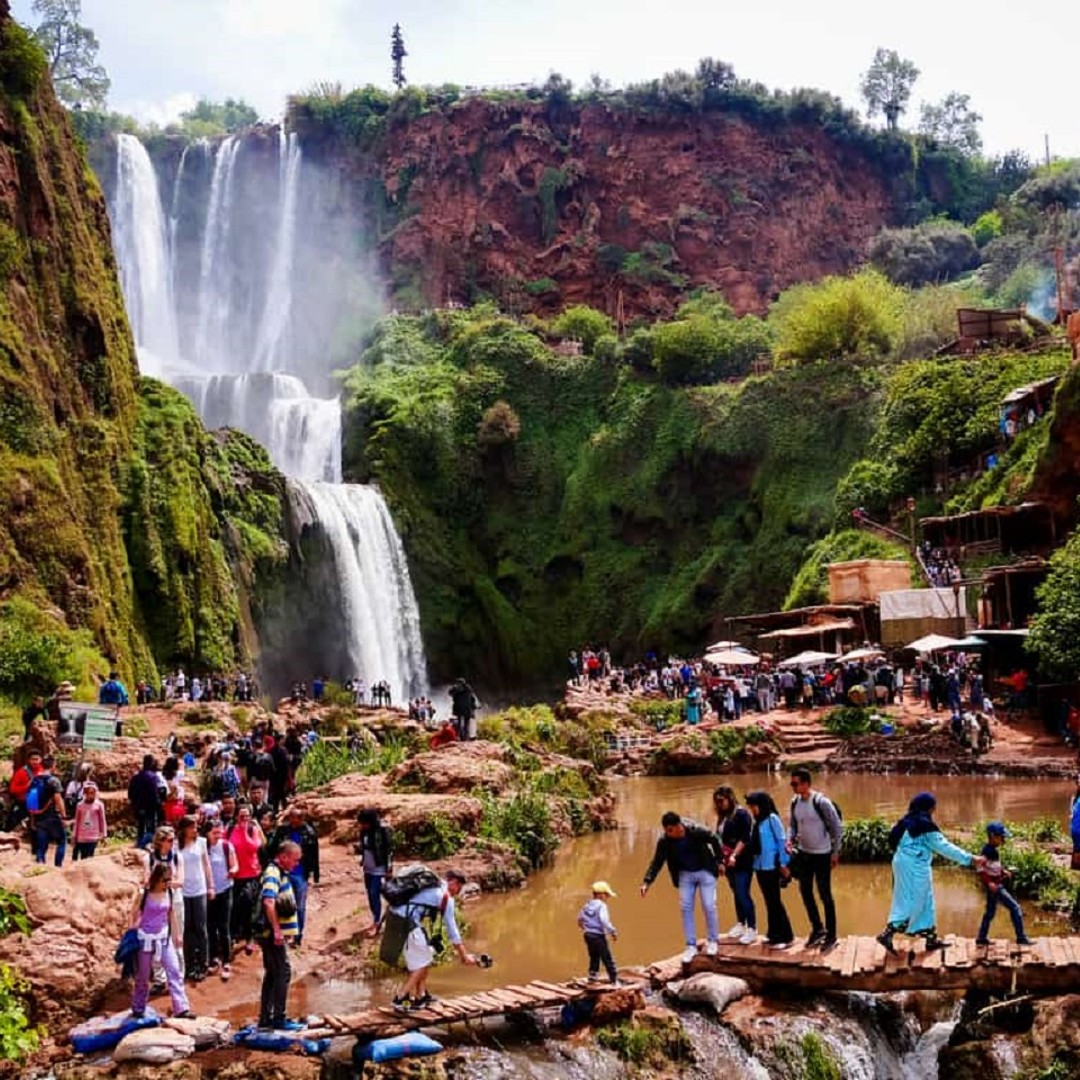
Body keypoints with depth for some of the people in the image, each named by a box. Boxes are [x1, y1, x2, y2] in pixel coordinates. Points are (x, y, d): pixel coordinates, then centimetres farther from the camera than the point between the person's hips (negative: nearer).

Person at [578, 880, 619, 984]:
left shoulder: (587, 905, 10)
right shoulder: (601, 905, -14)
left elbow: (580, 919, 19)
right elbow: (604, 920, -26)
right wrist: (613, 931, -20)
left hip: (588, 935, 7)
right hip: (598, 936, -7)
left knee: (594, 957, 22)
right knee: (607, 959, -2)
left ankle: (592, 977, 25)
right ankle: (614, 981, 0)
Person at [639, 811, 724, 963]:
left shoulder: (696, 831, -27)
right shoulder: (664, 841, -19)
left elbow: (714, 840, -10)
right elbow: (657, 862, -12)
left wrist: (719, 861, -2)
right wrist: (647, 882, -22)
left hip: (705, 871, -3)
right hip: (685, 874, 3)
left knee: (709, 906, -4)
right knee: (685, 908, -1)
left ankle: (713, 942, 15)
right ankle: (691, 946, 8)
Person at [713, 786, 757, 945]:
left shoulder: (741, 814, -11)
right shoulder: (723, 816, 10)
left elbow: (744, 838, -17)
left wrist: (734, 856, -23)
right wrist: (721, 857, 7)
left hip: (742, 861, -7)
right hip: (729, 861, 7)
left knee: (743, 895, -9)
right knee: (737, 894, 14)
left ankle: (752, 930, -3)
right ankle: (740, 925, 24)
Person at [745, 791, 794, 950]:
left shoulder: (772, 818, -10)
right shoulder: (758, 821, 11)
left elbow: (781, 841, -10)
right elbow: (755, 843, 11)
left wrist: (783, 864, -12)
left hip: (771, 866, -7)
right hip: (760, 866, 7)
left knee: (775, 901, -4)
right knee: (769, 901, 11)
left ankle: (785, 936, 1)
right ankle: (774, 934, 19)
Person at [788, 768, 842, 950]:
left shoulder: (821, 802, -21)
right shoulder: (795, 802, -2)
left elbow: (837, 827, -14)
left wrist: (835, 852, -12)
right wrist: (790, 840, -7)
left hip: (821, 855, -6)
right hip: (804, 853, 7)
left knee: (825, 895, 2)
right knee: (805, 891, 14)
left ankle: (831, 935, 16)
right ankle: (817, 929, 31)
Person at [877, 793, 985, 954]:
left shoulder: (908, 822, 11)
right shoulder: (925, 825, -15)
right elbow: (944, 847, -15)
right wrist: (970, 858, -13)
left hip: (904, 864, 9)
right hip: (914, 867, -9)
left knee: (925, 902, 16)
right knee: (910, 904, -5)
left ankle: (931, 938, 20)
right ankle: (887, 933, -9)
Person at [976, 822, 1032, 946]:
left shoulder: (993, 850, 11)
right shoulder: (988, 850, -19)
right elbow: (981, 869, -26)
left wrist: (1004, 872, 8)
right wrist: (989, 882, -32)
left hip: (996, 886, 10)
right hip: (994, 887, -10)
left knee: (990, 912, 17)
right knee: (1014, 907, -7)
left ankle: (981, 938, 24)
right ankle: (1021, 937, -4)